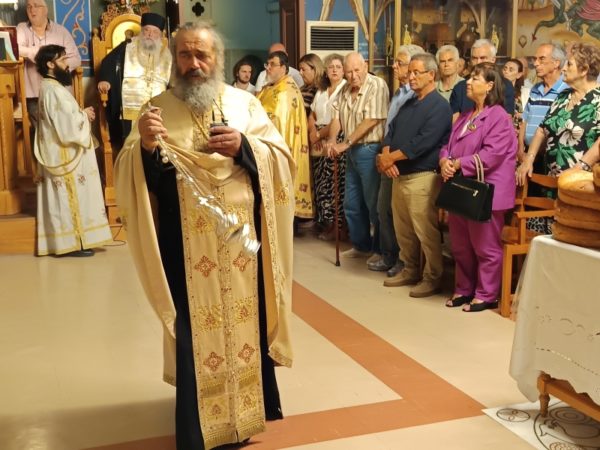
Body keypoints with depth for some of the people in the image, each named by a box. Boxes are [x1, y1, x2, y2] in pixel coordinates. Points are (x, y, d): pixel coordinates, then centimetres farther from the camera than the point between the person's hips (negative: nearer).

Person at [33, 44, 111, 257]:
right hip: (65, 155, -10)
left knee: (65, 199, 12)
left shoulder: (51, 87, 14)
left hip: (61, 153, 10)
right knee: (71, 198, -4)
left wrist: (81, 114, 6)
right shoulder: (54, 91, -18)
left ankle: (68, 240, 17)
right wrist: (84, 115, -8)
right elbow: (68, 127, -24)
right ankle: (72, 242, 1)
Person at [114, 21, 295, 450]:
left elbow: (282, 160, 1)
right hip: (188, 246, -1)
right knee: (194, 329, 5)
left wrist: (245, 147, -16)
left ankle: (251, 403, 32)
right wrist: (144, 146, -26)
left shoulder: (245, 103, 5)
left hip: (242, 240, 2)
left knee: (247, 320, 12)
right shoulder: (159, 107, 1)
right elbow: (132, 177, -6)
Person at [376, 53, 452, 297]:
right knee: (403, 230, 16)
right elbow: (391, 131, 11)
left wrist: (391, 157, -14)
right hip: (399, 176, 9)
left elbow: (422, 143, -21)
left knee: (426, 232, -3)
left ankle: (432, 278, 9)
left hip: (422, 178, -9)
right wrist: (385, 157, -9)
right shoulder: (409, 104, 17)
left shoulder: (439, 106, -11)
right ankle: (410, 271, 29)